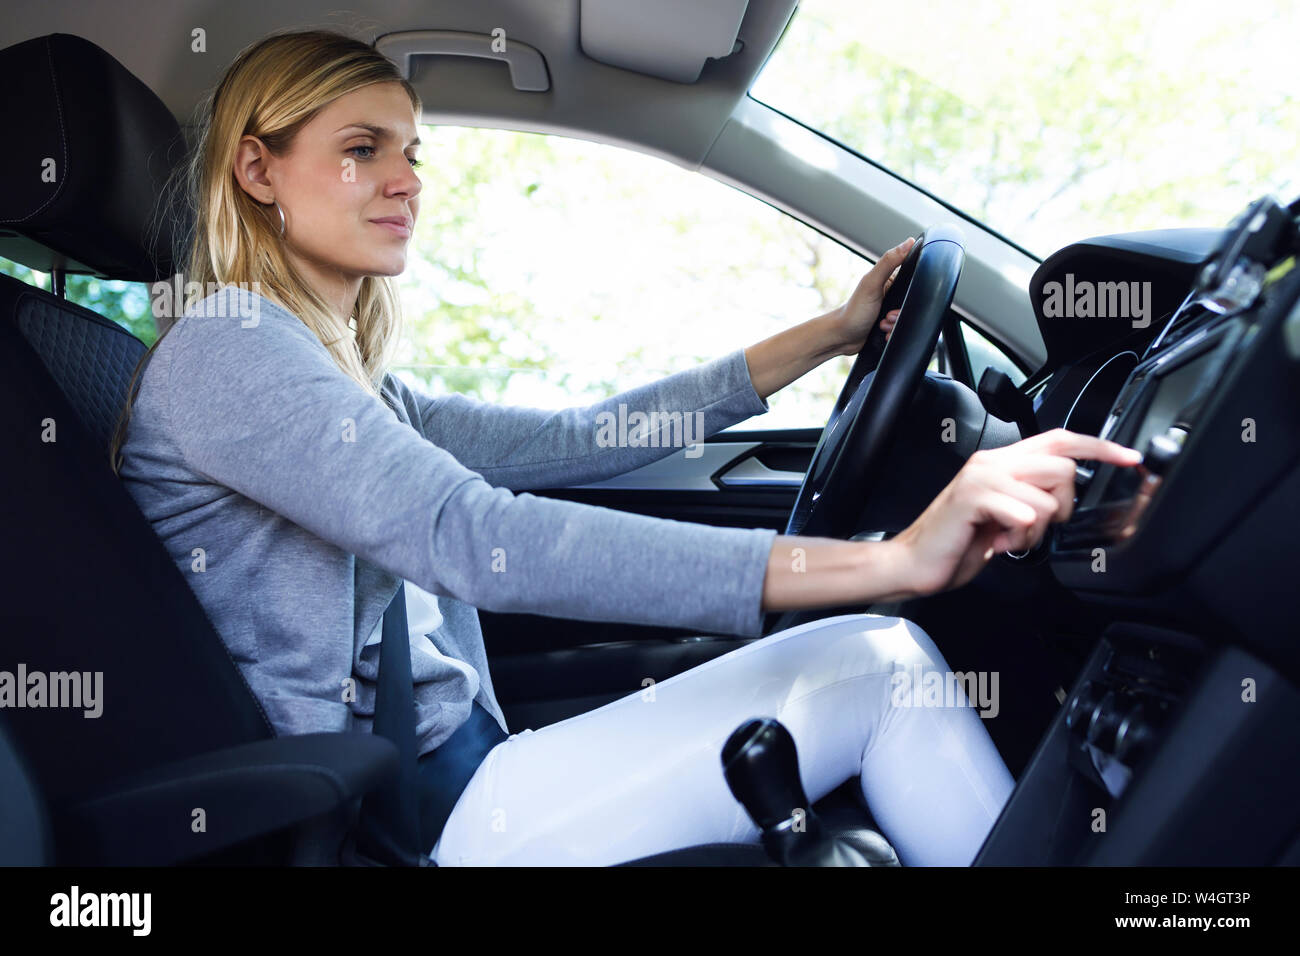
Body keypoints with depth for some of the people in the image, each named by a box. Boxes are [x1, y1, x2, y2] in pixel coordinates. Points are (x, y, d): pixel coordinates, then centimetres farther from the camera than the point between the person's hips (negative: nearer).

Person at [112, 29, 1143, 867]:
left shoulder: (358, 393, 16)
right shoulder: (223, 350, -13)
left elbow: (575, 441, 16)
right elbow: (476, 540, -27)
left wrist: (829, 334, 15)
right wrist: (890, 561, -31)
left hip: (461, 770, 9)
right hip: (409, 822, -8)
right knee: (878, 664, -10)